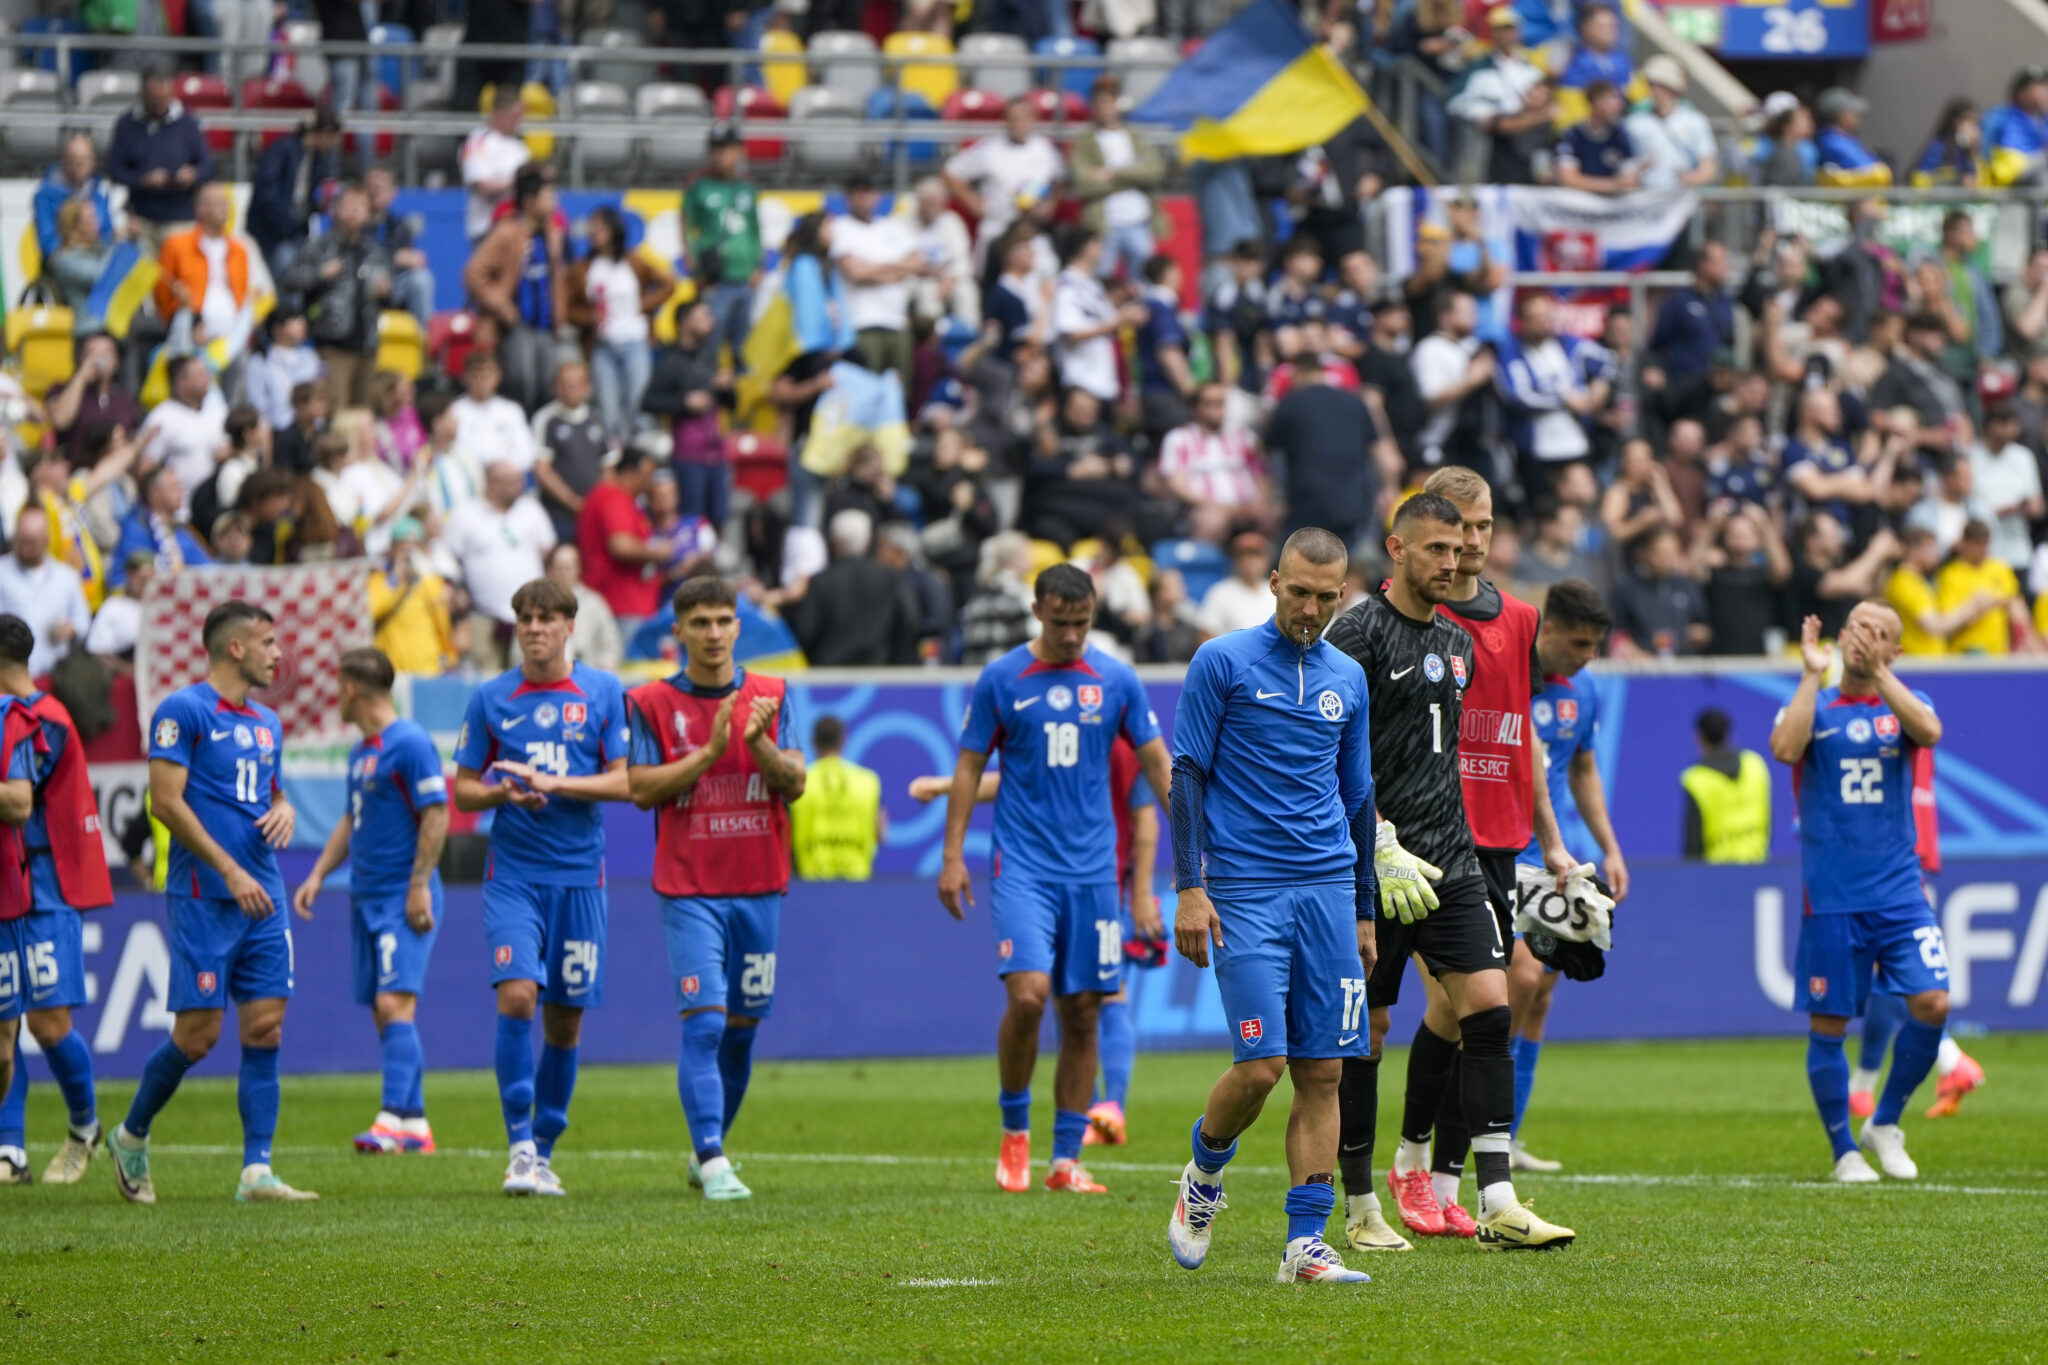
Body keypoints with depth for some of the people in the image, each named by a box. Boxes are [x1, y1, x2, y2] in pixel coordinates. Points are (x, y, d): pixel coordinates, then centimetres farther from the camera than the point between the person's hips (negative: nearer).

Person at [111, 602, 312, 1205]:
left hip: (261, 900, 7)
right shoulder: (183, 711, -7)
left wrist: (284, 811, 3)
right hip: (203, 899, -7)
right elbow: (166, 801, -13)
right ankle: (130, 1137, 16)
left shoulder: (266, 723, 17)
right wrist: (230, 871, -16)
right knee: (198, 1034, -6)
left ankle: (256, 1171, -1)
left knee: (265, 1029, -1)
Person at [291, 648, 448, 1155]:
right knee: (383, 1011, 7)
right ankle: (415, 1124, 10)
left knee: (395, 1003, -17)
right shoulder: (360, 752, 16)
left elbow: (436, 815, -15)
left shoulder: (410, 744, -12)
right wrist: (318, 875, 19)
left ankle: (394, 1118, -23)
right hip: (366, 898, 9)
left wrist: (419, 885, -19)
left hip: (404, 899, -9)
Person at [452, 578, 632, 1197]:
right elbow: (463, 790, 9)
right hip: (513, 872, -1)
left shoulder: (603, 693, 4)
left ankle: (545, 1147, 19)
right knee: (517, 994, -19)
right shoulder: (491, 698, 5)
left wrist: (554, 783, -14)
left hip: (580, 873, 1)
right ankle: (519, 1145, -15)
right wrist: (503, 793, -12)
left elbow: (625, 780, -1)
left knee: (566, 1017, 5)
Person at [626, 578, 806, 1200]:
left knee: (742, 1024, 8)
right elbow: (641, 789, -7)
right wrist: (710, 752, -15)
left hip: (760, 886, 3)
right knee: (704, 1022, -14)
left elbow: (794, 783, 1)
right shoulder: (650, 703, 1)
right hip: (689, 888, -3)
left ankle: (710, 1147, 25)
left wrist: (759, 743, -17)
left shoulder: (771, 696, 7)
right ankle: (713, 1162, -17)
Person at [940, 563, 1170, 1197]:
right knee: (1028, 995, -18)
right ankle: (1014, 1130, 3)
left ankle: (1066, 1158, 9)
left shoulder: (1116, 681, 6)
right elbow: (969, 768, 5)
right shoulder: (1000, 680, 1)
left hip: (1092, 868, 2)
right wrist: (953, 855, 0)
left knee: (1082, 1014, 2)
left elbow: (1157, 763, 9)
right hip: (1022, 865, -2)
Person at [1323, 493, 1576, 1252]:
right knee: (1365, 1028, 0)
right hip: (1377, 864, -6)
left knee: (1486, 1005, -6)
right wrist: (1384, 851, -20)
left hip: (1451, 858, 6)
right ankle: (1360, 1207, 12)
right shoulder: (1359, 634, -7)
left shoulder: (1457, 642, 16)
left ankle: (1499, 1205, -9)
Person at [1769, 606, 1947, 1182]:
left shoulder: (1904, 703, 8)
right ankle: (1844, 1151, 15)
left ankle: (1884, 1124, 9)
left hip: (1899, 891, 1)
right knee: (1829, 1025, 0)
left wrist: (1878, 673, -20)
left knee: (1932, 1004, -11)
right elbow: (1785, 747, -17)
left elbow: (1929, 732, -16)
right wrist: (1813, 674, -14)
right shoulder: (1813, 705, 5)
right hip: (1831, 897, -1)